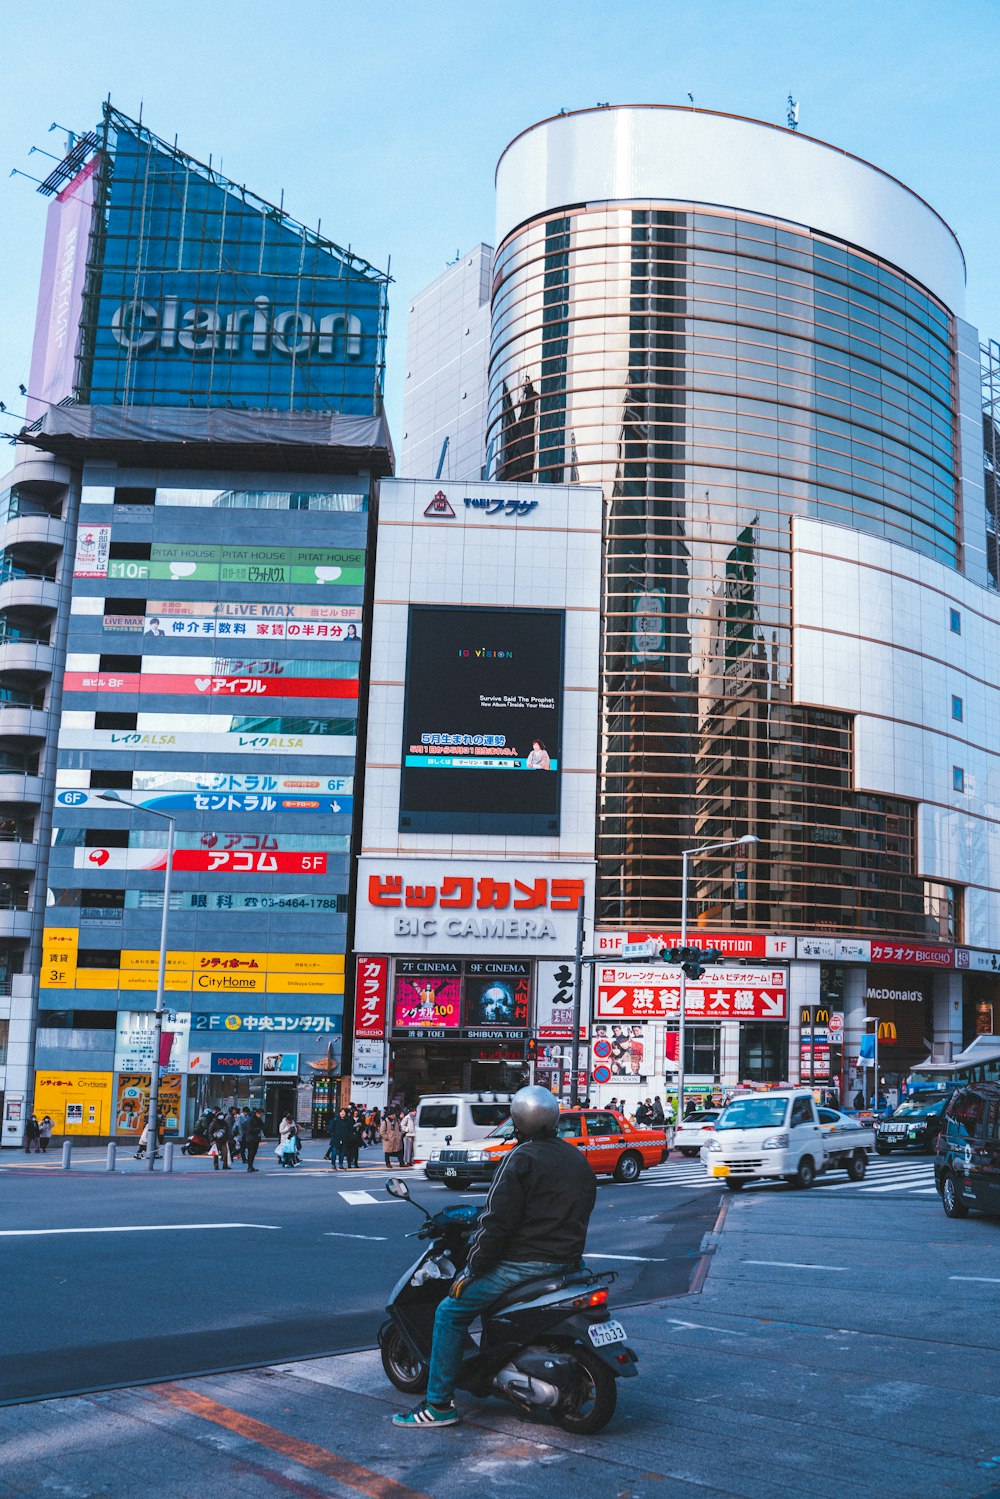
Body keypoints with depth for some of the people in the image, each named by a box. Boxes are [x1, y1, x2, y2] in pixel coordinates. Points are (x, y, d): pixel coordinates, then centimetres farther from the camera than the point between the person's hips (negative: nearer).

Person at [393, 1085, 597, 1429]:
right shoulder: (578, 1159, 12)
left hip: (524, 1262, -8)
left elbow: (497, 1222, -17)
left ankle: (439, 1403, -2)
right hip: (567, 1261, 9)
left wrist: (471, 1271, -10)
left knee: (451, 1312, 0)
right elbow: (580, 1214, 20)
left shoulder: (521, 1158, -12)